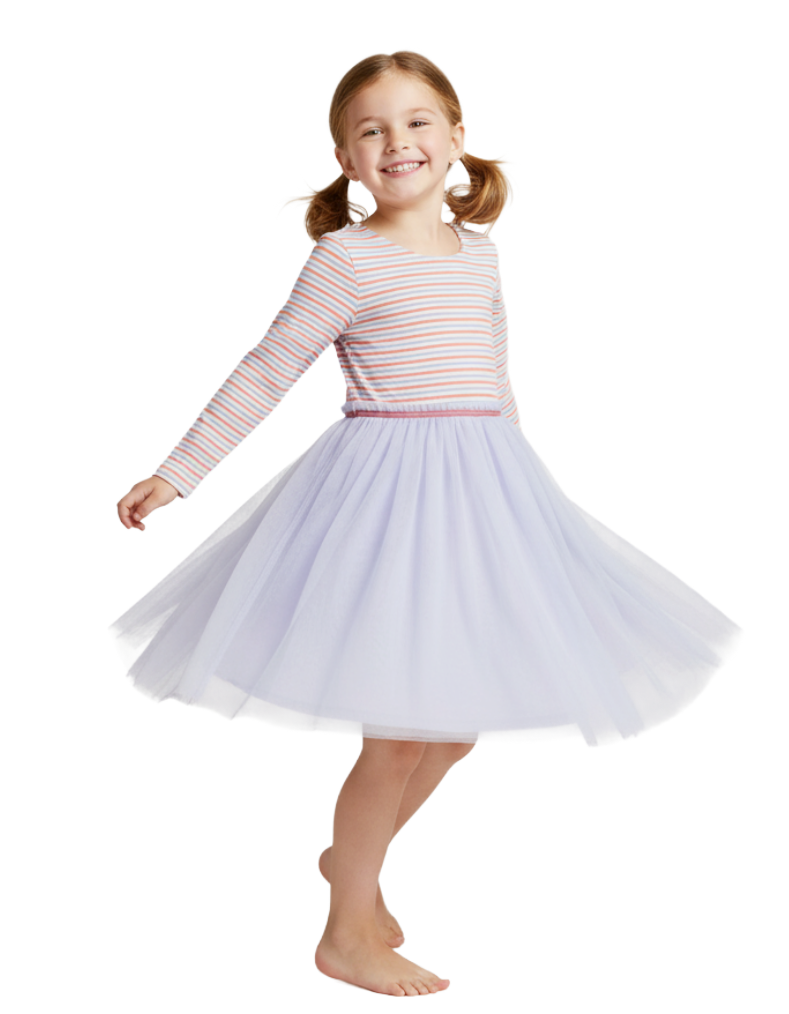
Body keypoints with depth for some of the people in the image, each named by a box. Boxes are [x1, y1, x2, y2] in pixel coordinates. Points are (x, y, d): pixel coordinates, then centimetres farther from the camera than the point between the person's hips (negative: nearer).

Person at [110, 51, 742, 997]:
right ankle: (348, 934, 18)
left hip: (483, 488, 7)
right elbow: (263, 376, -4)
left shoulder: (477, 253, 11)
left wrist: (517, 484, 25)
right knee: (401, 731, -2)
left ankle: (352, 856, 38)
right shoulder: (348, 258, -7)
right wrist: (175, 475, -4)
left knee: (457, 722, 14)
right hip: (388, 485, -7)